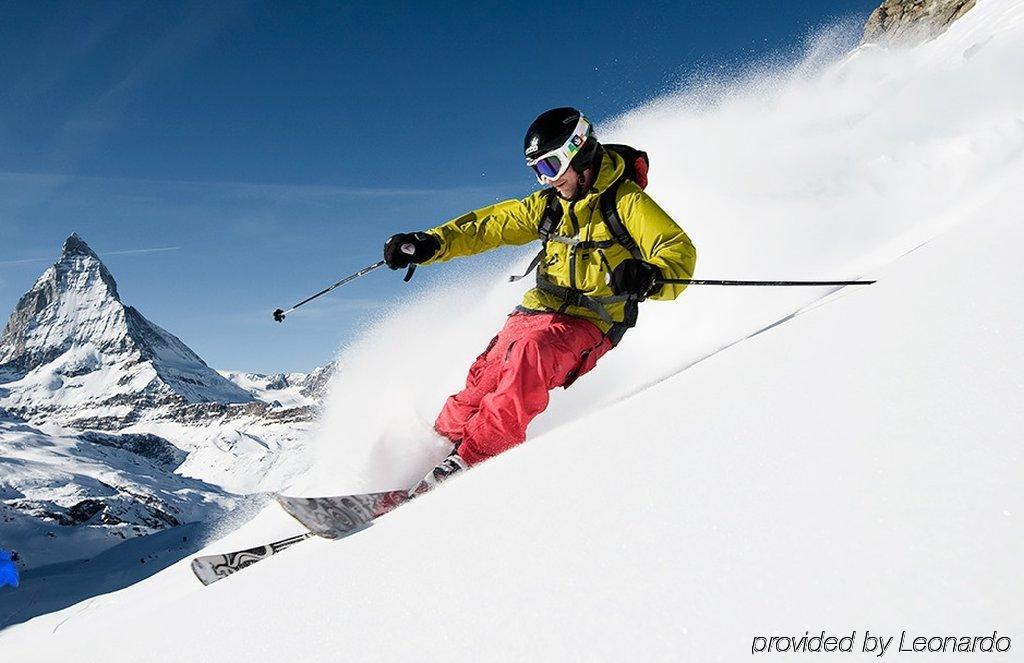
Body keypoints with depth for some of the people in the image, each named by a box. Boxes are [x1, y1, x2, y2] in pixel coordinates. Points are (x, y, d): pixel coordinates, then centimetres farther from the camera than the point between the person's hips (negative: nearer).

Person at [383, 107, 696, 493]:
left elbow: (681, 252, -12)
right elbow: (489, 224, 17)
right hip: (533, 312, 6)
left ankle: (469, 462, -32)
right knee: (484, 380, -14)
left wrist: (648, 277, -35)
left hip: (586, 326, -6)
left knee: (528, 355, -33)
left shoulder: (626, 201, -5)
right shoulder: (548, 205, 14)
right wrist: (431, 244, 3)